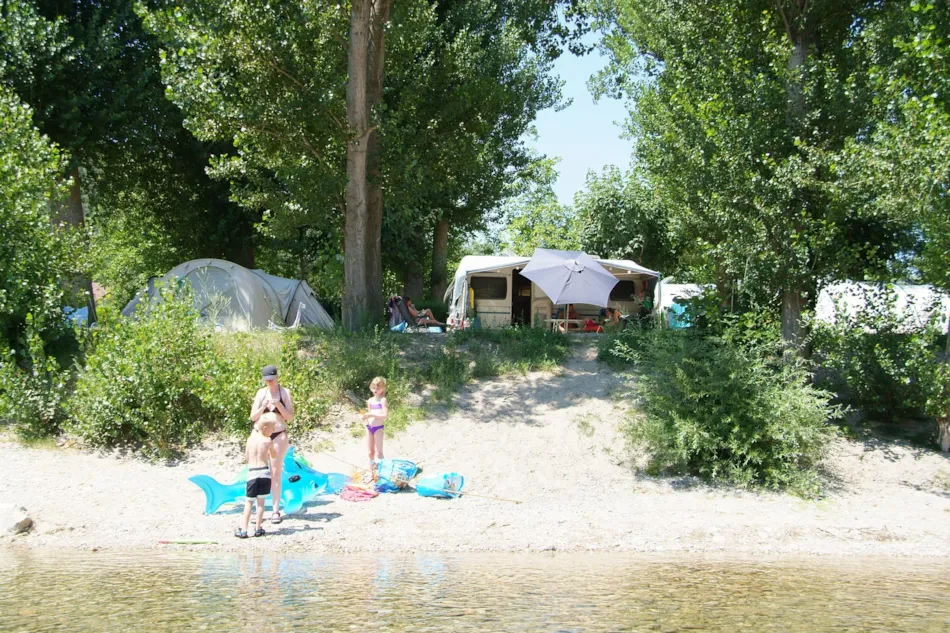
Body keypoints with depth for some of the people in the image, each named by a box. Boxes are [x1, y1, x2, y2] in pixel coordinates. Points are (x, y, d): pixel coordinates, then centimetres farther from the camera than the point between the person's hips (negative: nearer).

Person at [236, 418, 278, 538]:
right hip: (264, 472, -2)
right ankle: (258, 528, 8)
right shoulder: (268, 441, -1)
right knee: (260, 501, 6)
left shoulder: (250, 439, 5)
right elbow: (274, 455, 14)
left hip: (252, 472, 2)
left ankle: (243, 530, 3)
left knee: (249, 502, 7)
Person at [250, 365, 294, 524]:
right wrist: (263, 407, -12)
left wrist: (279, 405, -17)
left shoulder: (284, 393, 1)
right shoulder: (261, 393, 7)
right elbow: (253, 417, 6)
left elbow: (290, 417, -2)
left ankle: (276, 510, 0)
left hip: (279, 435, -2)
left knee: (276, 472, -2)